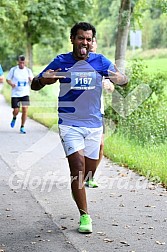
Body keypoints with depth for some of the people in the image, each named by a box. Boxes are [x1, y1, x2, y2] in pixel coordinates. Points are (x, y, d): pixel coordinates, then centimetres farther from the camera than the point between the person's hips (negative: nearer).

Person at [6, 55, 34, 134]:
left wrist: (31, 79, -19)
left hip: (25, 94, 1)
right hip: (15, 94, -1)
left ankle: (22, 127, 2)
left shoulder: (28, 70, 4)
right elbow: (8, 79, 7)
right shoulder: (13, 70, 0)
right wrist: (11, 84, -15)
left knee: (25, 109, -11)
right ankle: (14, 118, 35)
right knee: (16, 110, -3)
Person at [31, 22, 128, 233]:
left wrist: (119, 78, -25)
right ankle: (84, 216, -6)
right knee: (78, 167, -15)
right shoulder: (61, 62, -4)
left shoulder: (100, 61, 0)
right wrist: (43, 80, -26)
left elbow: (123, 79, 0)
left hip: (94, 125, 3)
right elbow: (34, 85, -1)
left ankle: (78, 193, 43)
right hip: (69, 124, -3)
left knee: (89, 172, 10)